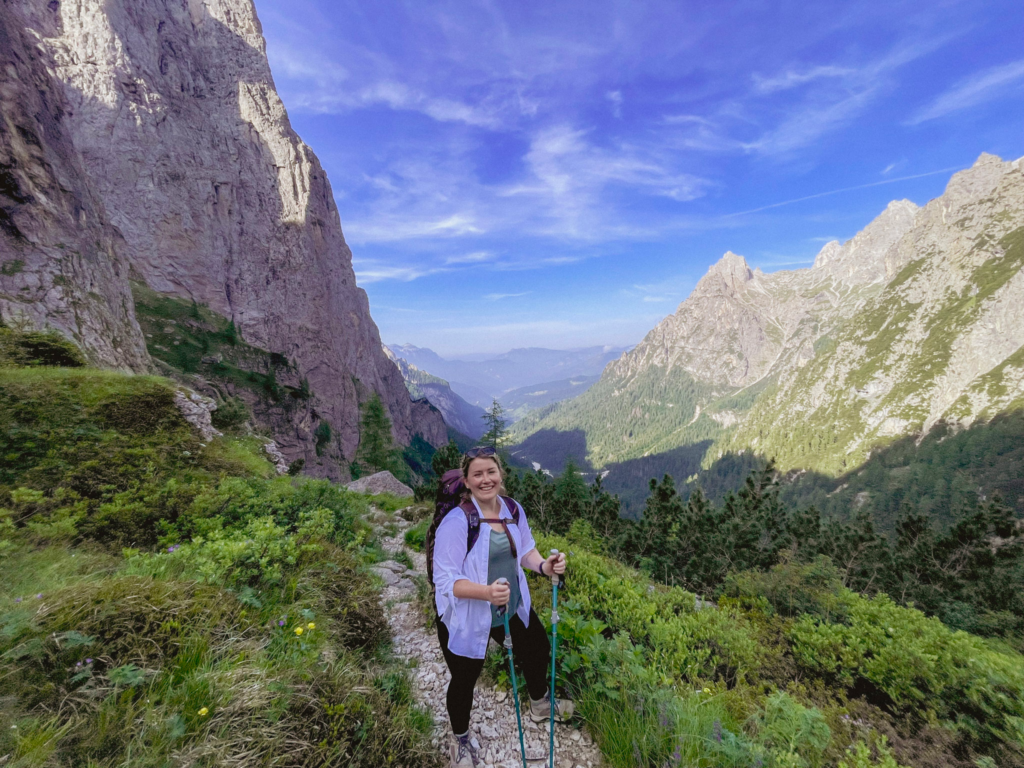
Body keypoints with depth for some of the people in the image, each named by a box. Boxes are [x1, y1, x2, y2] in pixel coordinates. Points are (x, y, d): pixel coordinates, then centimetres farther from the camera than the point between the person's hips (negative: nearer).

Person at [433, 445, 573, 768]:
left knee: (539, 649, 25)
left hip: (513, 608, 6)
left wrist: (544, 565, -18)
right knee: (465, 680, 16)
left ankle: (539, 704, 61)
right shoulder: (456, 521, -29)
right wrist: (486, 592, -42)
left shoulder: (513, 509, -10)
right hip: (466, 618, -6)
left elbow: (525, 548, 3)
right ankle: (460, 739, 53)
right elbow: (446, 580, -27)